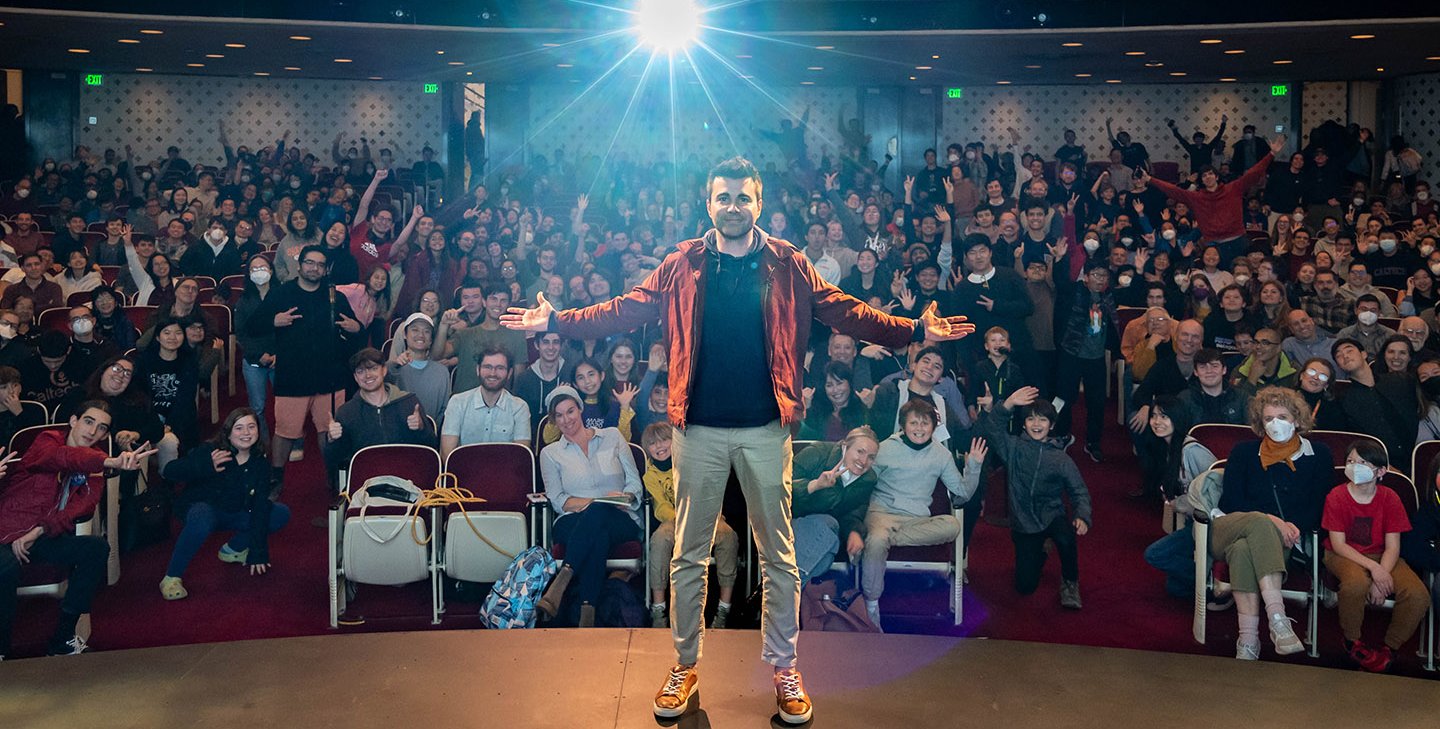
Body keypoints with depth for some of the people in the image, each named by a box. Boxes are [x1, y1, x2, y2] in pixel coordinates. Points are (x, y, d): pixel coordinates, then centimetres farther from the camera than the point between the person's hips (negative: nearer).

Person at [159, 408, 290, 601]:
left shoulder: (260, 463, -9)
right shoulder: (209, 451, -20)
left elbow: (260, 507, -11)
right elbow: (169, 471, -29)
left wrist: (259, 553, -14)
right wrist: (206, 467, -47)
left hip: (235, 515, 5)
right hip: (202, 507, -5)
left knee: (282, 514, -7)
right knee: (202, 518, -40)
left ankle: (232, 549, 11)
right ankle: (171, 578, -27)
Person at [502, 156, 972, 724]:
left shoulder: (787, 266, 2)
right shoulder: (682, 265, 3)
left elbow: (845, 312, -1)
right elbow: (626, 311, 1)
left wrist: (912, 331, -12)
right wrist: (557, 321, -9)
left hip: (765, 427, 0)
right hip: (699, 428, 0)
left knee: (778, 556, 8)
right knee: (689, 554, 10)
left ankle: (784, 667, 22)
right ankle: (685, 664, 25)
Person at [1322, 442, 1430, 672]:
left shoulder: (1390, 498, -4)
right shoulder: (1336, 496, -10)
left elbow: (1392, 547, -8)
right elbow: (1338, 544, -13)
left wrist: (1381, 576, -24)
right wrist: (1373, 568, -26)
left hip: (1381, 556, 3)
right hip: (1344, 556, -3)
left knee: (1418, 595, -23)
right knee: (1356, 583, -38)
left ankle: (1390, 646, 2)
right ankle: (1352, 640, -10)